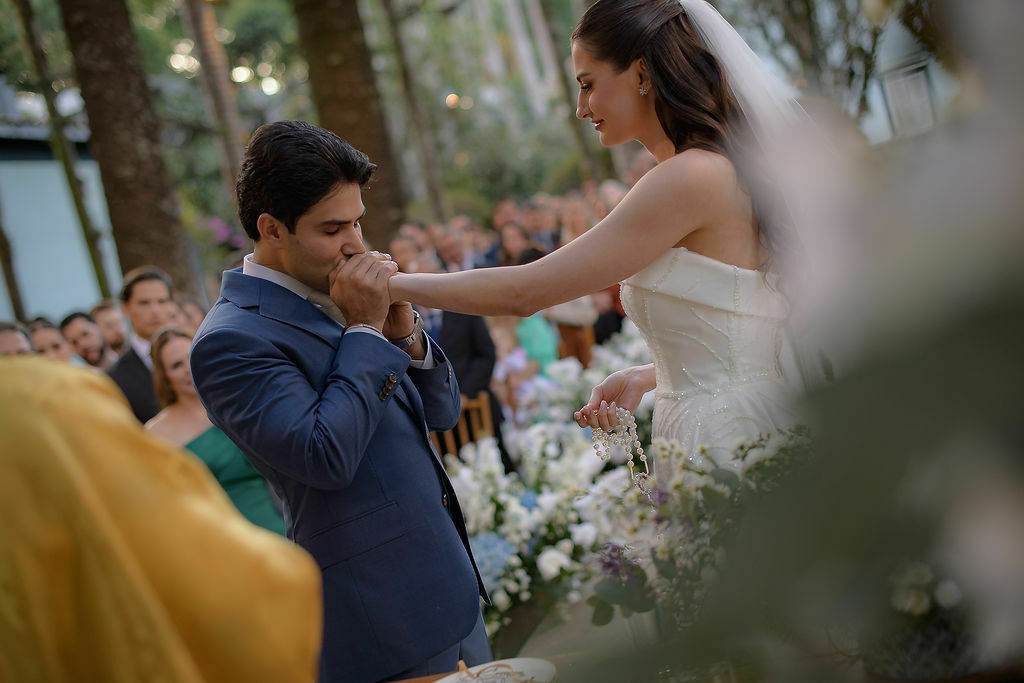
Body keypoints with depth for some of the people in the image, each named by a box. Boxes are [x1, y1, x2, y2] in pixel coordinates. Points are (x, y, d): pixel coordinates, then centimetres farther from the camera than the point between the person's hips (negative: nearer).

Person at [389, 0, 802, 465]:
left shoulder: (691, 177, -17)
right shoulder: (729, 168, 12)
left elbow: (522, 293, -16)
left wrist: (386, 283, -6)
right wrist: (646, 377, 6)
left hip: (723, 445, -9)